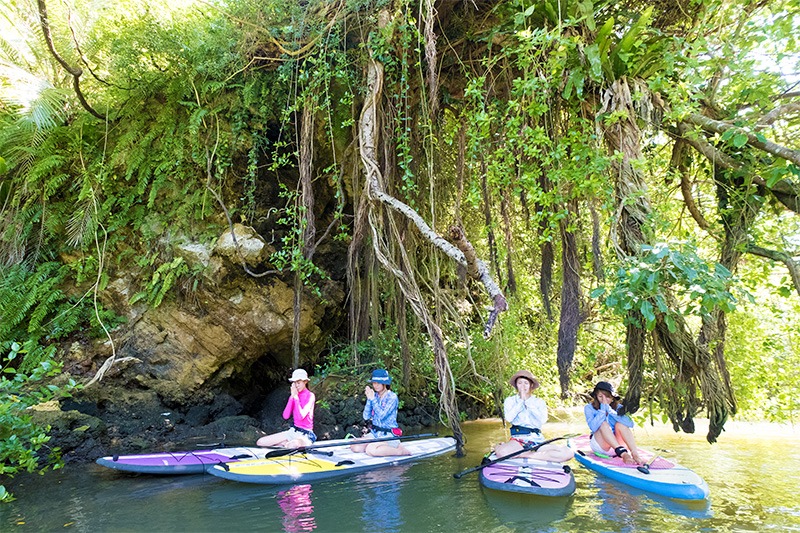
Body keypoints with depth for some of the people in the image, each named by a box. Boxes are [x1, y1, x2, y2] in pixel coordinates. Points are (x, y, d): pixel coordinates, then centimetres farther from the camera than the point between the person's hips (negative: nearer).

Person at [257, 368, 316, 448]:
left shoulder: (310, 396, -8)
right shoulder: (294, 395, 8)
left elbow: (301, 416, -22)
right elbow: (285, 416, -3)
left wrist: (296, 396, -14)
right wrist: (292, 396, -8)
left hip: (306, 435, -7)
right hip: (293, 432, 7)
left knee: (291, 446, -42)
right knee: (261, 442, -5)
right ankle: (287, 444, 2)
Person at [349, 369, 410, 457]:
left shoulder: (392, 397, -10)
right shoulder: (374, 396, 7)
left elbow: (381, 415, -21)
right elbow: (366, 417, 0)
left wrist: (373, 398, -17)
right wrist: (369, 399, -10)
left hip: (389, 435, -7)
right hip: (374, 433, 7)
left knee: (370, 450, -30)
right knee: (354, 447, -13)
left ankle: (400, 450, -10)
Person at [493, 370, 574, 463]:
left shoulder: (539, 402, 14)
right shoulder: (510, 400, 11)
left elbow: (543, 420, -5)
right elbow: (509, 418, -8)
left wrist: (527, 401, -4)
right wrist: (521, 400, -5)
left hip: (537, 440, 3)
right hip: (518, 439, -3)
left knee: (568, 453, -22)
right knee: (500, 452, -38)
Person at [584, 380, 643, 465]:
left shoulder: (618, 407, 0)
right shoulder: (589, 408, -4)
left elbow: (630, 424, -20)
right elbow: (593, 427, -24)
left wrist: (610, 410, -23)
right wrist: (603, 408, -22)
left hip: (618, 444, 2)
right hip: (600, 446, -2)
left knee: (620, 424, -23)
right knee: (603, 424, -27)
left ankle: (635, 454, -39)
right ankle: (623, 453, -42)